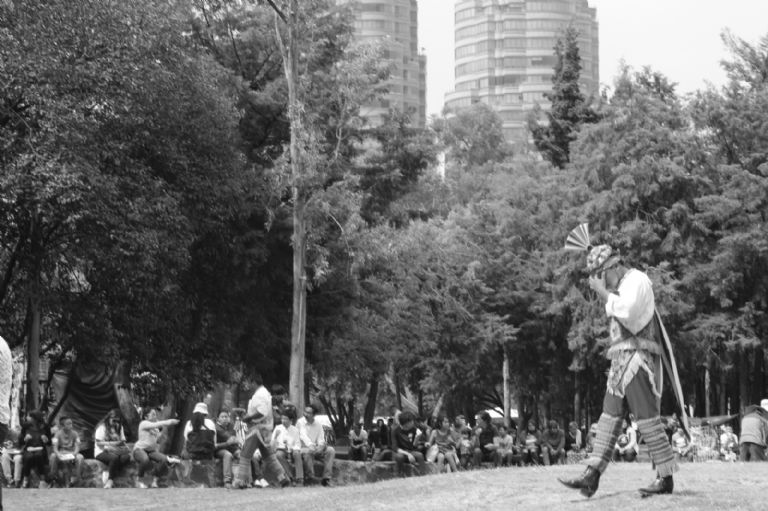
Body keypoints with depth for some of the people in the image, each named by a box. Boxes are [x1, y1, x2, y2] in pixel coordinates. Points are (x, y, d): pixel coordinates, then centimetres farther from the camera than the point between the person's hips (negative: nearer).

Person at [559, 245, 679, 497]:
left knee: (647, 417, -9)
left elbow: (627, 312, -21)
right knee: (609, 416, 1)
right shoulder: (619, 289, 21)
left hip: (638, 358, -9)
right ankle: (592, 476, -3)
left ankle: (665, 478, -5)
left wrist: (603, 292, -12)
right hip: (620, 360, 9)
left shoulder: (637, 280, -6)